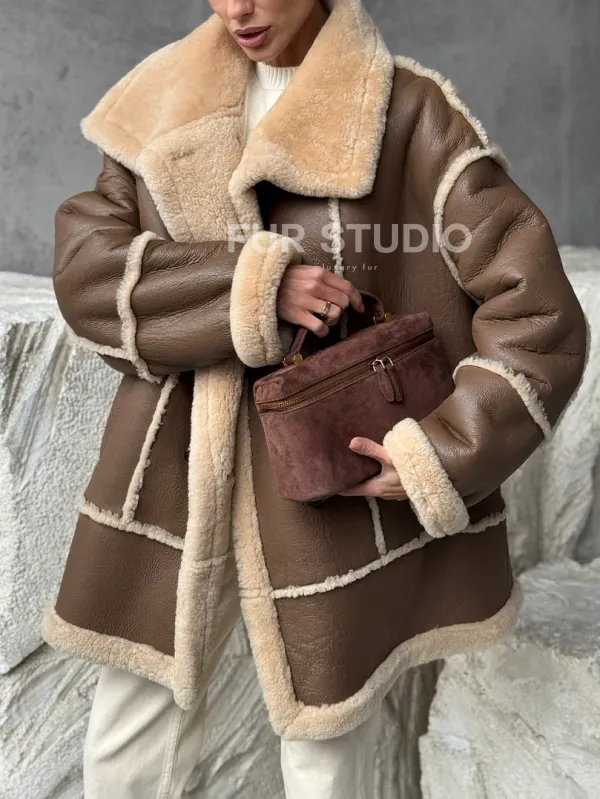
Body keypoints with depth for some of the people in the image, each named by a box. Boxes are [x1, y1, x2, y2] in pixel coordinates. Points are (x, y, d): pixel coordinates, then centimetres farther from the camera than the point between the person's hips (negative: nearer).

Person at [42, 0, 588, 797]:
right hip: (175, 481, 4)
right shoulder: (166, 106, 6)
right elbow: (84, 270, -5)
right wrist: (250, 289, -18)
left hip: (330, 497, -3)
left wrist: (444, 456, -17)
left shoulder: (410, 115, -7)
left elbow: (538, 317, -9)